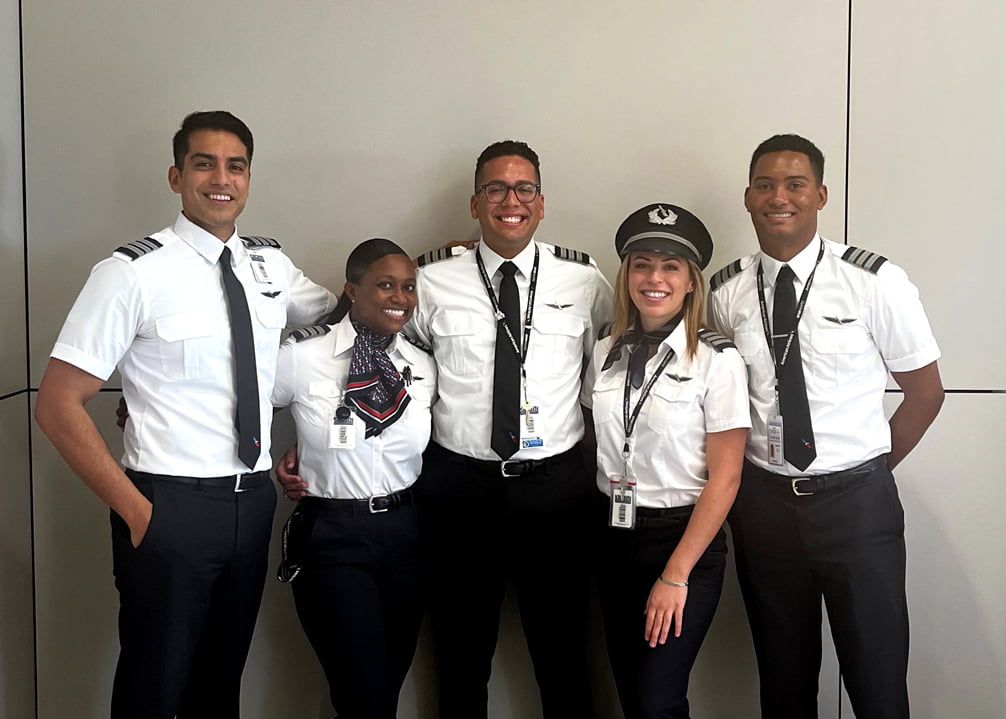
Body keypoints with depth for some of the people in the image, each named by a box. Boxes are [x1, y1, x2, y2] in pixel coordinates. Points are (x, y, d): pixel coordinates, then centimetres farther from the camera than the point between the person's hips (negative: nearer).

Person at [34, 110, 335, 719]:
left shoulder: (271, 264, 5)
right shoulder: (135, 273, -12)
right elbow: (58, 406, -13)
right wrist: (134, 509, -14)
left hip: (255, 501, 5)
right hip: (170, 506, -5)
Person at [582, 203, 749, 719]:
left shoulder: (718, 361, -13)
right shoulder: (604, 355, 2)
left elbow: (724, 478, -13)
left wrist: (675, 575, -14)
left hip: (685, 539, -5)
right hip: (614, 538, 5)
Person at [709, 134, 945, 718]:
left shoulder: (877, 282, -9)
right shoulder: (725, 293, -2)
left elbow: (926, 392, 0)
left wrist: (868, 471, 3)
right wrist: (738, 474, 1)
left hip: (857, 501, -2)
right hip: (763, 501, 2)